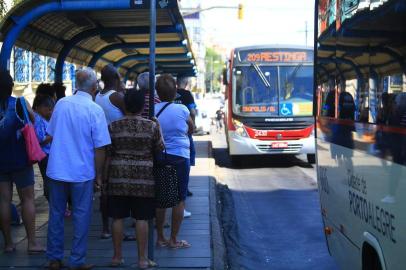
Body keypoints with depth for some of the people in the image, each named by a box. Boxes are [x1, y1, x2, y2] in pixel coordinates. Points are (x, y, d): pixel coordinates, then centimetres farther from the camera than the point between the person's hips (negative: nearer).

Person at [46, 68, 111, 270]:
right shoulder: (95, 110, -12)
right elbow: (100, 147, -12)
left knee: (56, 214, 13)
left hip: (57, 169, 4)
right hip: (82, 172, -4)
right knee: (81, 217, 7)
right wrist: (98, 174, -1)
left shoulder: (61, 104, 0)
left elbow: (52, 135, 10)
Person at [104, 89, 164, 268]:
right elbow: (159, 150, 7)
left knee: (118, 217, 8)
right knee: (141, 218, 3)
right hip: (144, 178, -1)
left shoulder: (114, 126, -1)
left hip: (118, 176, 1)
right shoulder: (152, 126, -3)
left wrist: (105, 178, 9)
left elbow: (108, 155, 1)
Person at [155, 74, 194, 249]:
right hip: (180, 157, -3)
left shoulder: (153, 110, -4)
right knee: (180, 199, 6)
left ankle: (160, 238, 17)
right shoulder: (182, 110, -9)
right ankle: (173, 240, 9)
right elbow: (191, 129, 7)